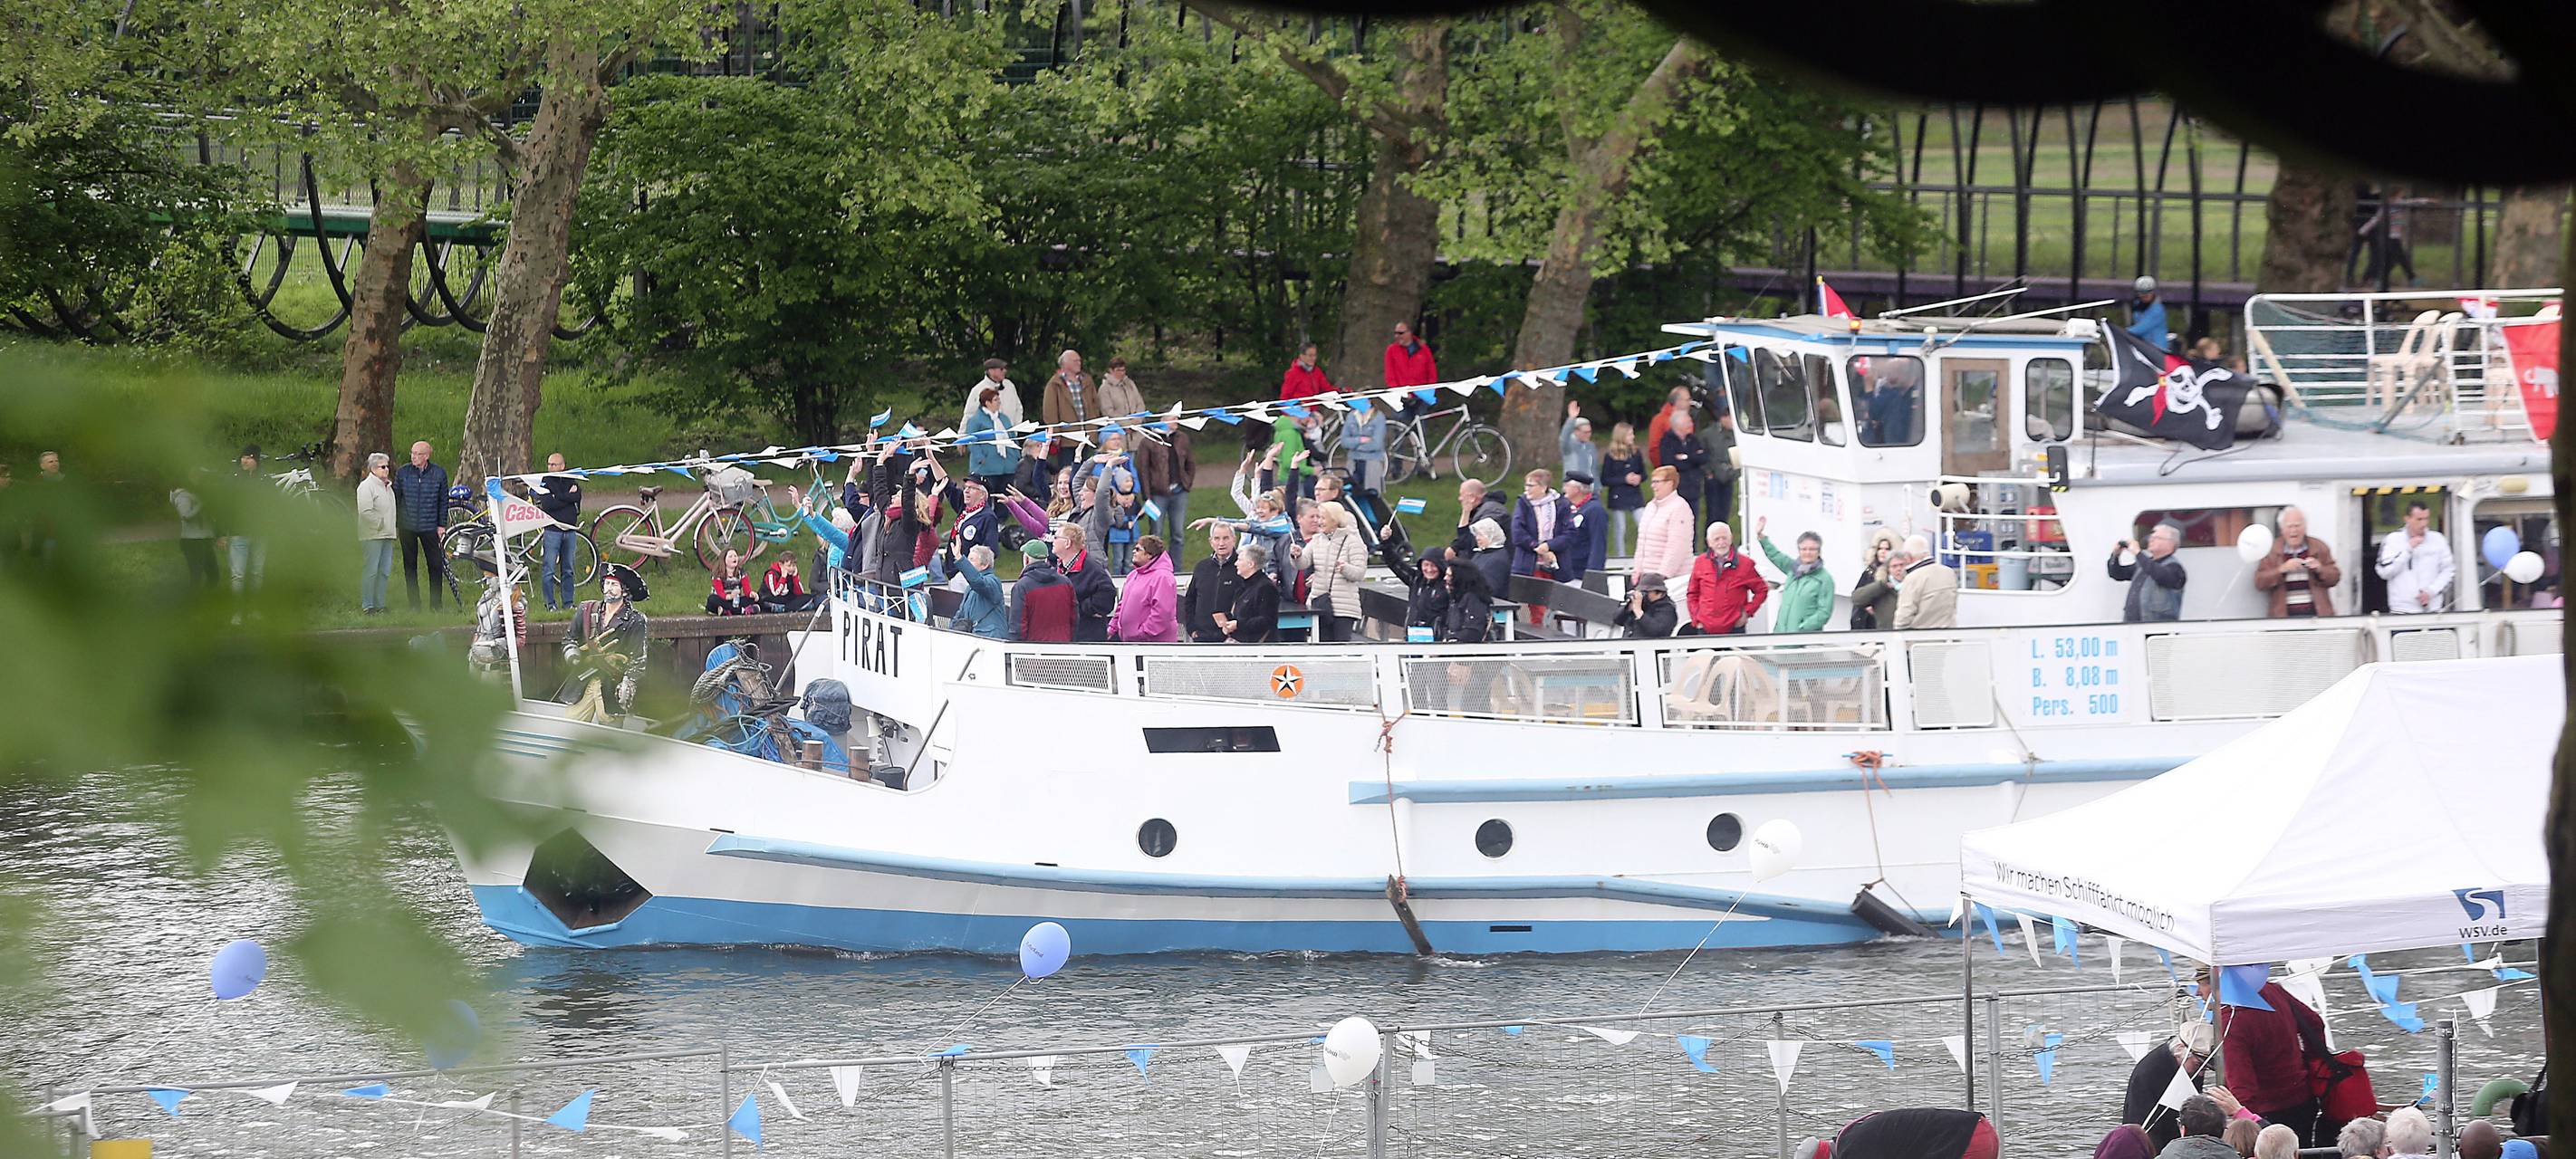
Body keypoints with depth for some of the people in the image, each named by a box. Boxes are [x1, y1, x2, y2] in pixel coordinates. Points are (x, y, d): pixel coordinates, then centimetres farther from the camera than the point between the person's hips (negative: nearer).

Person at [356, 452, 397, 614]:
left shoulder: (387, 486, 19)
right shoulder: (366, 486, -9)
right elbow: (366, 511, -19)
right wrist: (380, 524, -14)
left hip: (387, 535, 9)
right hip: (372, 535, -9)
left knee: (385, 571, 8)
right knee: (371, 570, -8)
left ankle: (380, 605, 15)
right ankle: (367, 606, -6)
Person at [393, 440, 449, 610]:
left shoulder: (439, 473, 0)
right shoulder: (402, 472, 1)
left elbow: (443, 500, 6)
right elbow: (396, 499, 7)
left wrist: (442, 525, 1)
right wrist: (395, 525, 4)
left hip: (430, 527, -1)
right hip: (407, 527, 1)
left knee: (436, 564, -1)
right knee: (410, 566, 5)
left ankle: (435, 604, 9)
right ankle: (414, 605, 12)